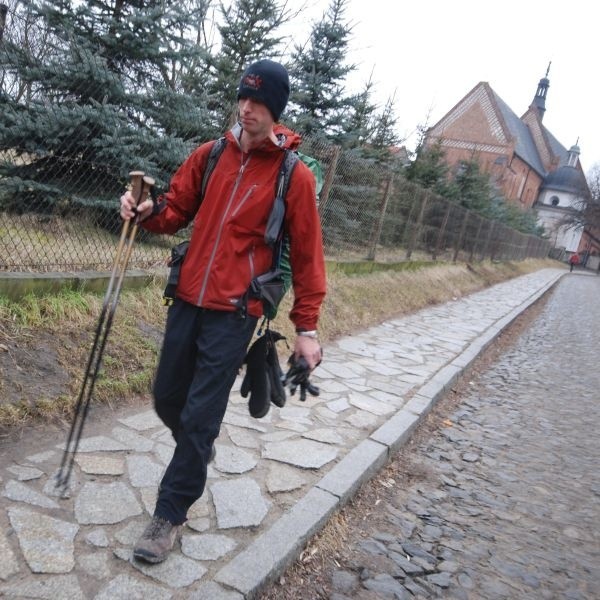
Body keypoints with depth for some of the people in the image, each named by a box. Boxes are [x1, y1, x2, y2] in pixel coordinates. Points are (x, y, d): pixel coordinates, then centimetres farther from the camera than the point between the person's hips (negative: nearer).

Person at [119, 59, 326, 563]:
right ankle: (196, 456, 47)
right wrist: (148, 211, -10)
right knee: (167, 397, 15)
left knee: (200, 415, 0)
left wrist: (306, 328, -6)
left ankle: (171, 513, 19)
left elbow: (306, 256, -5)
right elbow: (177, 211, 13)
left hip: (235, 313, -5)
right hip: (187, 300, 5)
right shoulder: (209, 155, 6)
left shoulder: (295, 176, -7)